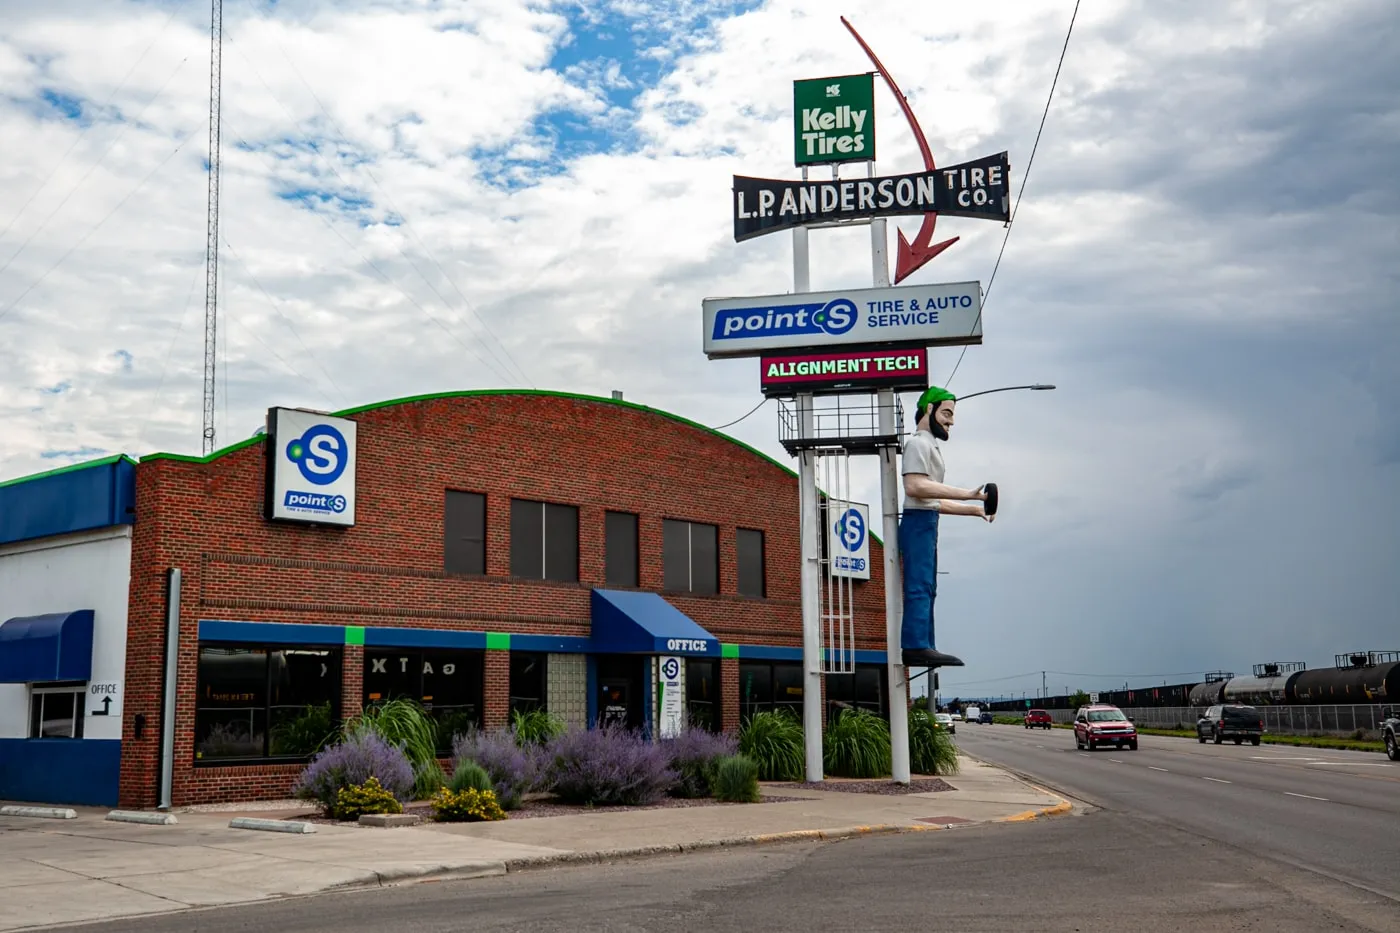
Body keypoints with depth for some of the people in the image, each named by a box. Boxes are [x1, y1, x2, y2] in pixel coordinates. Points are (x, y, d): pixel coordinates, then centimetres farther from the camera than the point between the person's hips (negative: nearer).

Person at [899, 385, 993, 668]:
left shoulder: (930, 446, 28)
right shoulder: (918, 443, -4)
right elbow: (915, 486, -21)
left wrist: (974, 509, 21)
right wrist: (966, 494, -24)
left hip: (927, 523, 11)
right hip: (918, 521, -11)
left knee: (925, 588, 8)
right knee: (919, 586, -17)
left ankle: (921, 647, 9)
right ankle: (916, 645, -23)